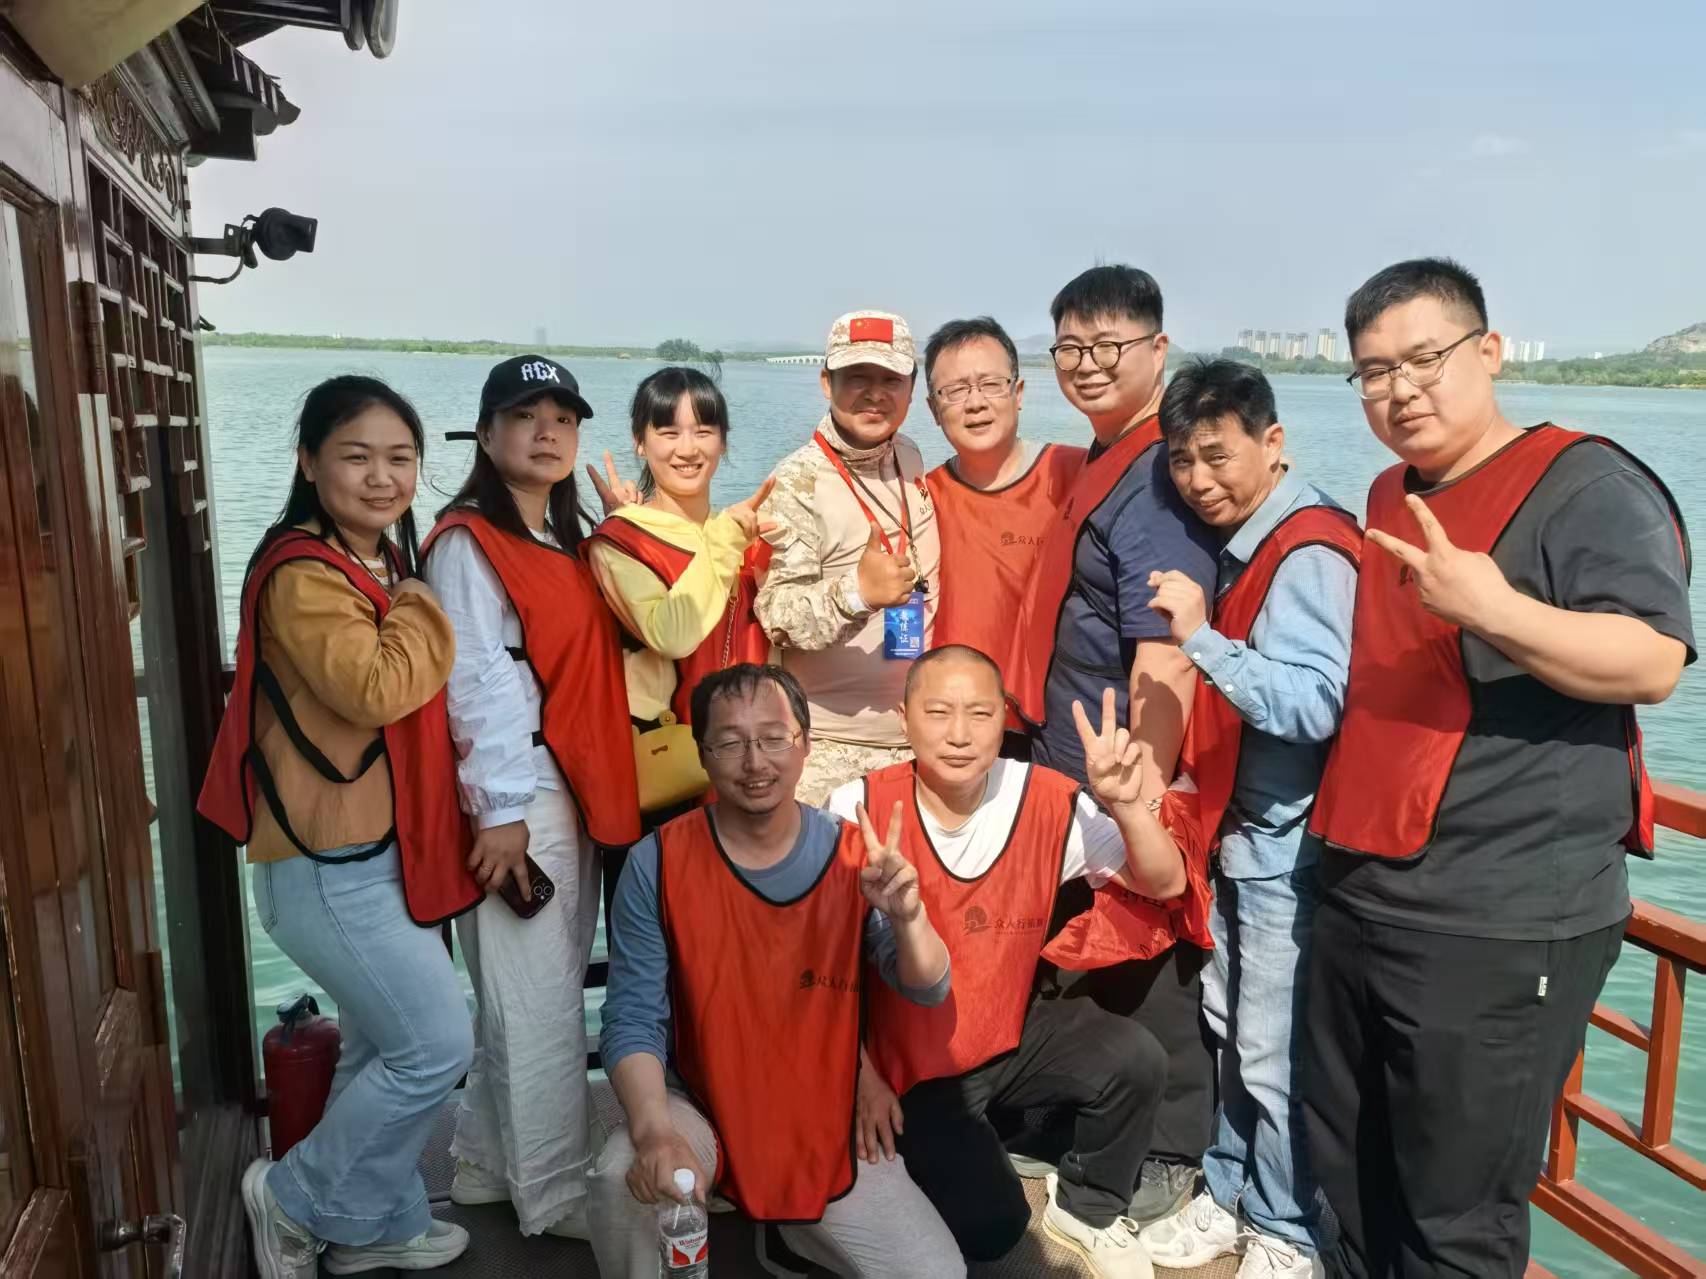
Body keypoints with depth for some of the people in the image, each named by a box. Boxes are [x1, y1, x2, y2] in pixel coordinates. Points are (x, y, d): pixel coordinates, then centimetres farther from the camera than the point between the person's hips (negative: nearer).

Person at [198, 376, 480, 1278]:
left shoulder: (383, 564, 12)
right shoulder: (302, 576, -18)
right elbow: (378, 689, -30)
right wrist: (421, 603, -16)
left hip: (375, 852, 9)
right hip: (332, 865, -9)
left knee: (384, 1049, 18)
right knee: (437, 1047, -4)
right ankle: (294, 1199, 16)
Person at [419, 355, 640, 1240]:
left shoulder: (564, 539, 17)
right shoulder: (466, 542, -10)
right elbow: (475, 683, -16)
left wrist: (594, 791, 15)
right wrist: (500, 809, -19)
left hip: (572, 792, 9)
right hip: (516, 798, -9)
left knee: (544, 992, 15)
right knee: (535, 1001, 1)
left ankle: (490, 1165, 30)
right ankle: (553, 1192, 15)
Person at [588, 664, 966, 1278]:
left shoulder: (854, 854, -8)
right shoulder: (658, 863, -13)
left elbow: (927, 990, -13)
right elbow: (633, 1019, -14)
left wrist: (908, 917, -36)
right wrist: (654, 1130, -32)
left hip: (829, 1125, 2)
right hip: (700, 1107, -1)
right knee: (624, 1178, -32)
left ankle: (804, 1224, 18)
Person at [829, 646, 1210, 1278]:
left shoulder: (1047, 800, -13)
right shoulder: (859, 810, -20)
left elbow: (1165, 884, -12)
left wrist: (1124, 803, -30)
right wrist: (862, 1078, -11)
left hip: (1013, 1033, 3)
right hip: (909, 1061, -3)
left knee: (1136, 1059, -21)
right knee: (989, 1226, -15)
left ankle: (1085, 1208, 8)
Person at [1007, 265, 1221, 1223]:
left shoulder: (1157, 480, -18)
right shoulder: (1100, 463, 12)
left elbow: (1164, 660, -25)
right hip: (1074, 770, 9)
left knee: (1141, 966, 6)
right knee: (1089, 958, 20)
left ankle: (1170, 1155, 26)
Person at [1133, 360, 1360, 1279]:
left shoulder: (1309, 551, -19)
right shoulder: (1244, 544, 9)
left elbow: (1317, 704, -29)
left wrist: (1201, 638, -34)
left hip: (1288, 841, -9)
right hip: (1240, 829, 9)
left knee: (1275, 1052, 3)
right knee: (1228, 1031, 19)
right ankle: (1232, 1194, 35)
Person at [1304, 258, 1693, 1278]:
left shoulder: (1584, 483, -10)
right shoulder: (1392, 498, 15)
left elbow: (1655, 663, -21)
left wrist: (1493, 607, -33)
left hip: (1502, 927, -8)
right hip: (1359, 898, 8)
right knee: (1349, 1174, 21)